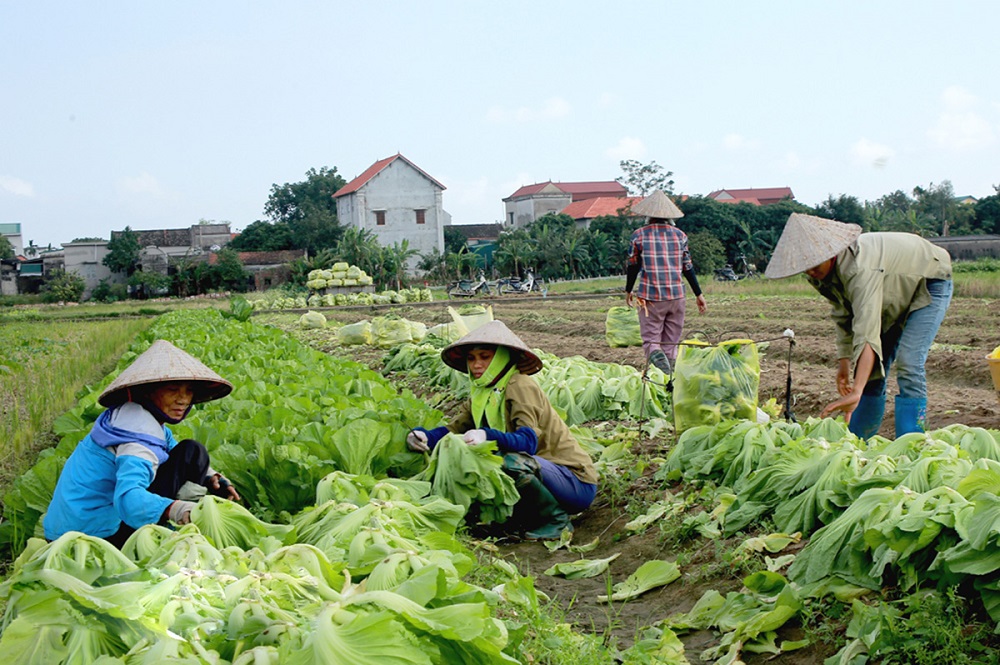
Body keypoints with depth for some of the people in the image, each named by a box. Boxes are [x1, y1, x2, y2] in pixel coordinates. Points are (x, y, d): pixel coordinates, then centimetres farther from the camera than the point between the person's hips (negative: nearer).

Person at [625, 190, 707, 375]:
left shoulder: (639, 235, 0)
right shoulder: (679, 235, 6)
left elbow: (633, 266, 4)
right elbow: (688, 268, 7)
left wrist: (628, 291, 19)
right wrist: (699, 294, 16)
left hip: (650, 297, -2)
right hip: (676, 296, 2)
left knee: (650, 340, 1)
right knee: (671, 342, 11)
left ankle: (656, 354, -31)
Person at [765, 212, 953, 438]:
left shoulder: (860, 267, -42)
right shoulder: (822, 271, -16)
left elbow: (867, 333, -50)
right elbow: (844, 316, 0)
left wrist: (856, 393, -57)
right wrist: (844, 362, -3)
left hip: (929, 283, -8)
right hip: (895, 292, 8)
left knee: (908, 366, -22)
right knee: (872, 369, 5)